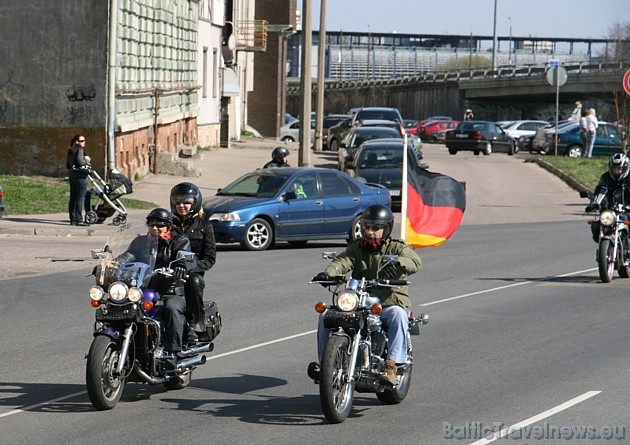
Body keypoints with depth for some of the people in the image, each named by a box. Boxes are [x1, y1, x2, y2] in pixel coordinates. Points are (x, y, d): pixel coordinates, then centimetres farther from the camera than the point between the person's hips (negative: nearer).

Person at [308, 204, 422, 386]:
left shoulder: (396, 247, 4)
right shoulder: (356, 248, 16)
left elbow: (415, 261, -16)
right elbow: (342, 262, -3)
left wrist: (396, 263, -39)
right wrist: (328, 273, -27)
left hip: (388, 304, -4)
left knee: (398, 315, -37)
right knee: (326, 315, -14)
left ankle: (391, 366, -43)